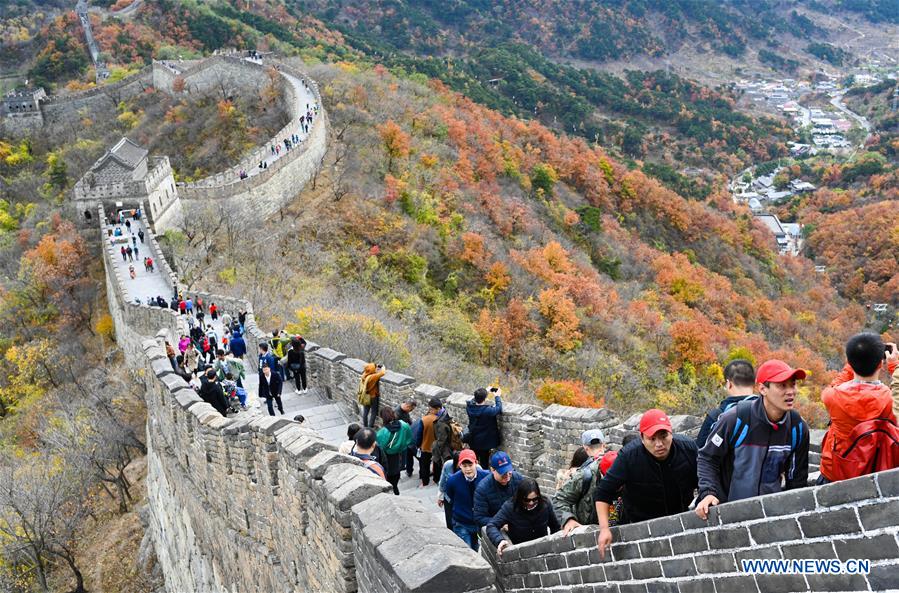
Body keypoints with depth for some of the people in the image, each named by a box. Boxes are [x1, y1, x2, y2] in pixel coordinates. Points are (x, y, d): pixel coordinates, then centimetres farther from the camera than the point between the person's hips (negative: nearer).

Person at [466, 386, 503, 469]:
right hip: (485, 442, -5)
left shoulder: (469, 407, -14)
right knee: (484, 463, 9)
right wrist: (497, 396, 4)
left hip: (473, 441, 5)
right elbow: (499, 408, -10)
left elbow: (474, 400, 8)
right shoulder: (489, 410, -29)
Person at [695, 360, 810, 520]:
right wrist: (708, 493, -19)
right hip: (728, 509, -3)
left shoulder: (798, 427, -3)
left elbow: (797, 477, 11)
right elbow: (707, 458, -7)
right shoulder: (736, 419, -18)